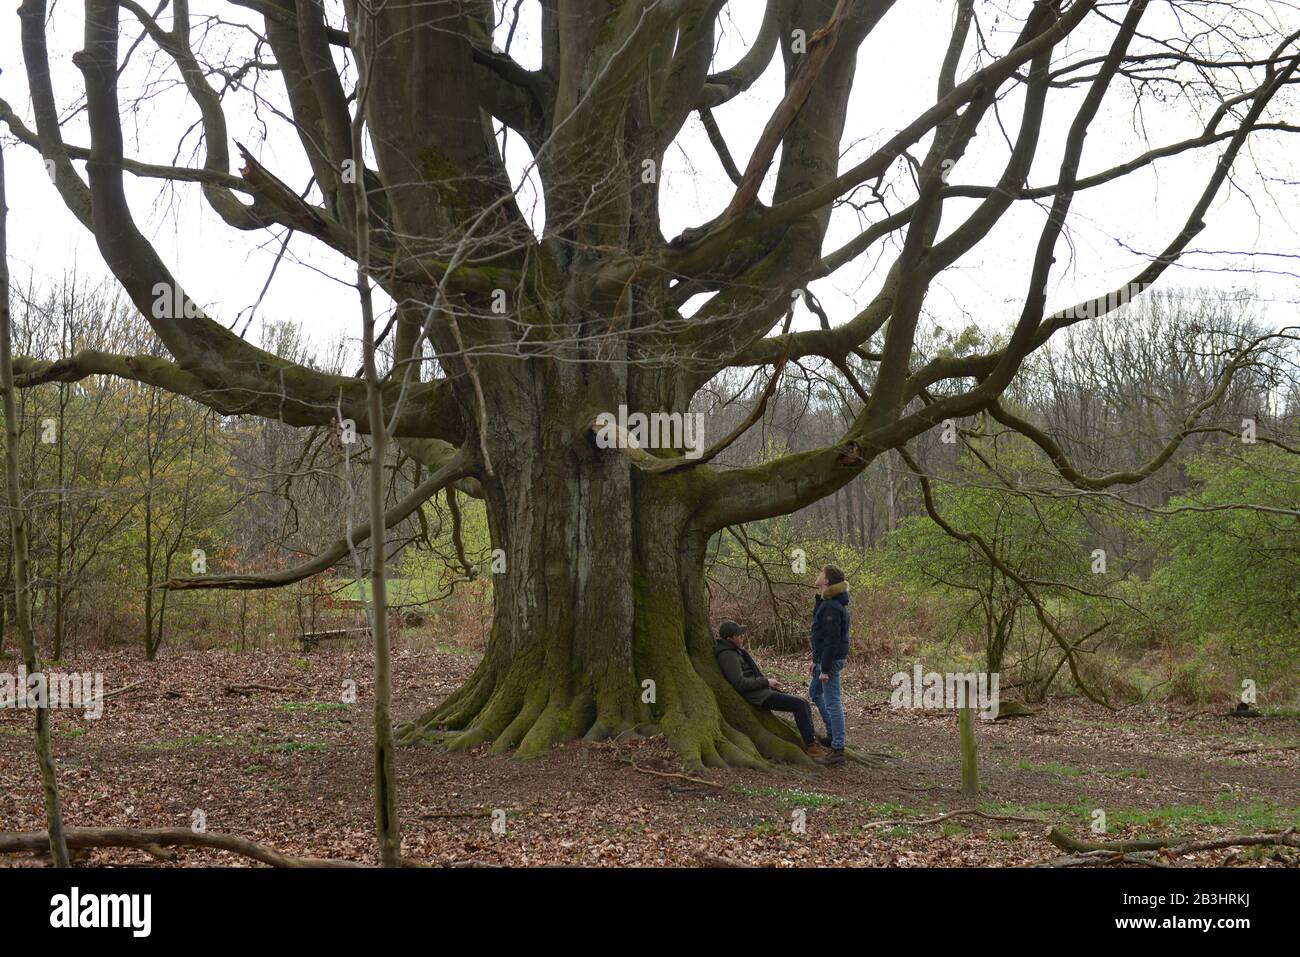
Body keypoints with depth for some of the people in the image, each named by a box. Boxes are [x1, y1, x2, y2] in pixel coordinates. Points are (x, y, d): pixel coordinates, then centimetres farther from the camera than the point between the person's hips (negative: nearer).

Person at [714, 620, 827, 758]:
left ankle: (810, 742, 2)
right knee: (800, 705, -19)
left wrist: (770, 684, 11)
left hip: (763, 692, 10)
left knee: (804, 706, 2)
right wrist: (766, 682, -13)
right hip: (757, 696, -10)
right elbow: (740, 683, -23)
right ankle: (810, 746, -14)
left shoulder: (736, 651, 16)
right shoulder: (728, 655, -15)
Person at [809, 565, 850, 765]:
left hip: (831, 659, -11)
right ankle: (833, 734, 31)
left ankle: (838, 750, -3)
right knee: (814, 691, 25)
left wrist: (825, 669, -23)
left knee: (832, 702, -7)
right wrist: (816, 661, 22)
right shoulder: (826, 602, 11)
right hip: (824, 658, 11)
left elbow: (832, 640, -24)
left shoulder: (831, 607, -22)